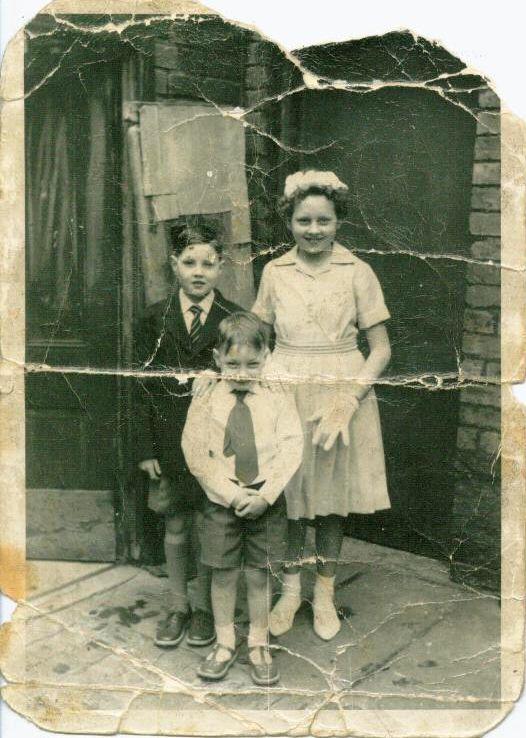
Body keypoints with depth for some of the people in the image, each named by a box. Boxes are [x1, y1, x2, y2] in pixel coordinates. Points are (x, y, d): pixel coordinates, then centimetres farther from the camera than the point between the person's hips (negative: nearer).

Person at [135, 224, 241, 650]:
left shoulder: (234, 320, -1)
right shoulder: (155, 319, 1)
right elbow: (144, 386, 0)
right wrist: (146, 448, -4)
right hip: (170, 439, 1)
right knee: (176, 527, 11)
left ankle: (205, 608, 25)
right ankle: (177, 607, 29)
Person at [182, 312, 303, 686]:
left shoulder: (278, 397, -3)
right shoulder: (206, 400, -5)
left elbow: (291, 448, -7)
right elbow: (196, 455, -8)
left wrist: (265, 495, -15)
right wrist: (233, 494, -14)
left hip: (266, 500, 0)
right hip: (222, 501, 0)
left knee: (259, 574, 9)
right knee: (223, 574, 10)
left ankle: (259, 645, 26)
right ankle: (225, 644, 27)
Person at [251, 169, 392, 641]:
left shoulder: (358, 272, -6)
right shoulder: (275, 272, 2)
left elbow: (381, 349, -5)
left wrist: (347, 400, -16)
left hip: (344, 396, -1)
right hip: (287, 397, 2)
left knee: (334, 498, 10)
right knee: (289, 496, 10)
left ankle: (325, 593, 30)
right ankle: (291, 589, 30)